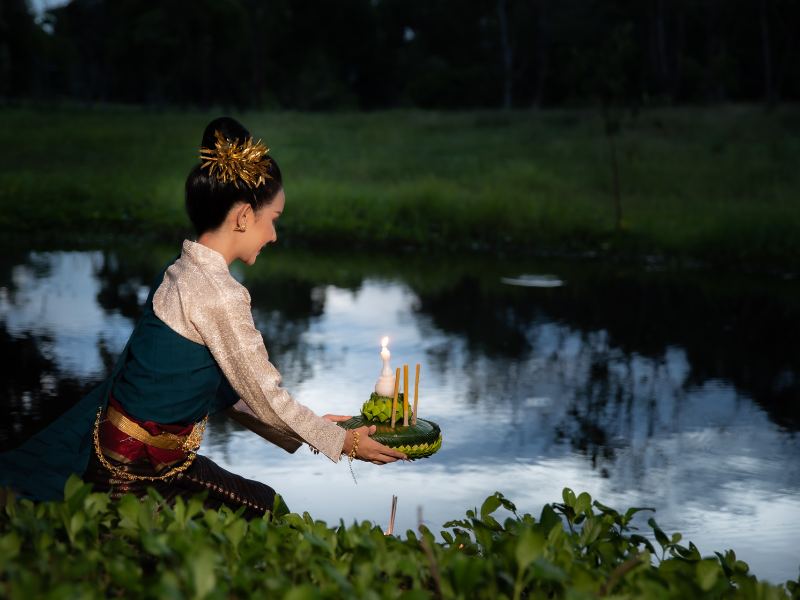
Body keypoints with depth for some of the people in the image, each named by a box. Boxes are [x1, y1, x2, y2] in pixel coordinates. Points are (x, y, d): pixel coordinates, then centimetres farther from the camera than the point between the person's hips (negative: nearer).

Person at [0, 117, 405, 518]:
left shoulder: (182, 271, 7)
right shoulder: (219, 294, -22)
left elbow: (229, 389, 12)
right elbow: (263, 395, -14)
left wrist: (311, 428, 15)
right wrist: (342, 442, -1)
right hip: (137, 475, -9)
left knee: (265, 503, 14)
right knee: (266, 510, -1)